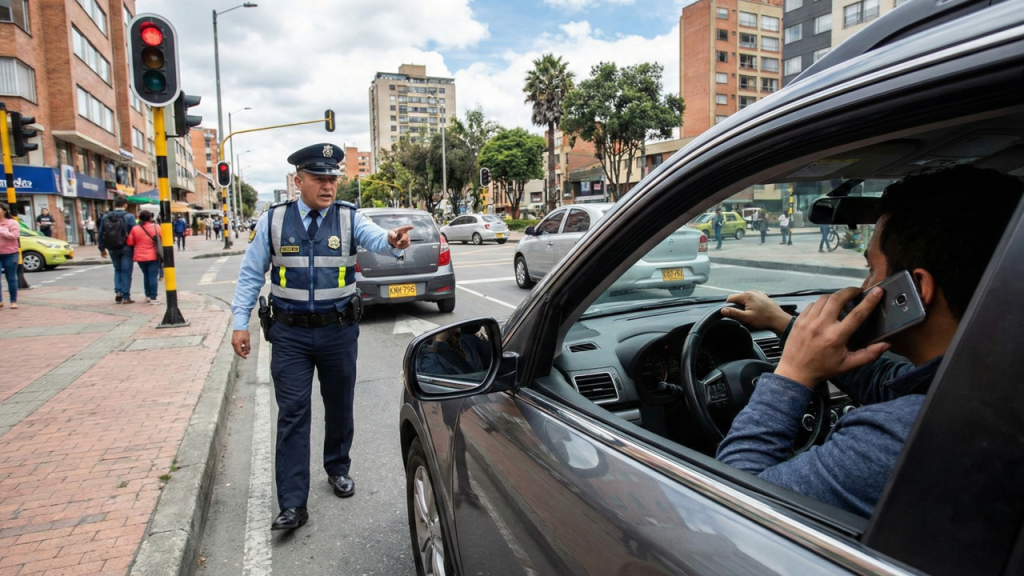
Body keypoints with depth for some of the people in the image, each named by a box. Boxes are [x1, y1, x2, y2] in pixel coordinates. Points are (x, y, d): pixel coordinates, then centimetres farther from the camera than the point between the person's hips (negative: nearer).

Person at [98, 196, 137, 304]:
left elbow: (100, 234, 6)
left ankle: (118, 291, 7)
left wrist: (102, 248, 17)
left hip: (112, 249, 4)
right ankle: (126, 297, 4)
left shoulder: (105, 217, 3)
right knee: (126, 271, 3)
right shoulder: (129, 217, -10)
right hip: (126, 248, -4)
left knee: (117, 270, 21)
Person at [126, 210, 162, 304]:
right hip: (153, 256, -3)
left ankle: (148, 296, 24)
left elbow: (130, 243, 2)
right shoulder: (156, 227, -4)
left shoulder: (135, 229, 1)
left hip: (140, 257, 3)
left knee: (146, 275, 18)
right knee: (153, 276, -4)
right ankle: (153, 298, -9)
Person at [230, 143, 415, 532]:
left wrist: (393, 241, -48)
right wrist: (240, 324, -2)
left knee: (340, 408, 15)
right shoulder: (273, 221, -1)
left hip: (339, 331, 1)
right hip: (290, 333, 0)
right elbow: (250, 275, 4)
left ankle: (337, 469, 40)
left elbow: (376, 239, -24)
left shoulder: (349, 219, -3)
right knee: (292, 415, 0)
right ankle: (292, 505, 8)